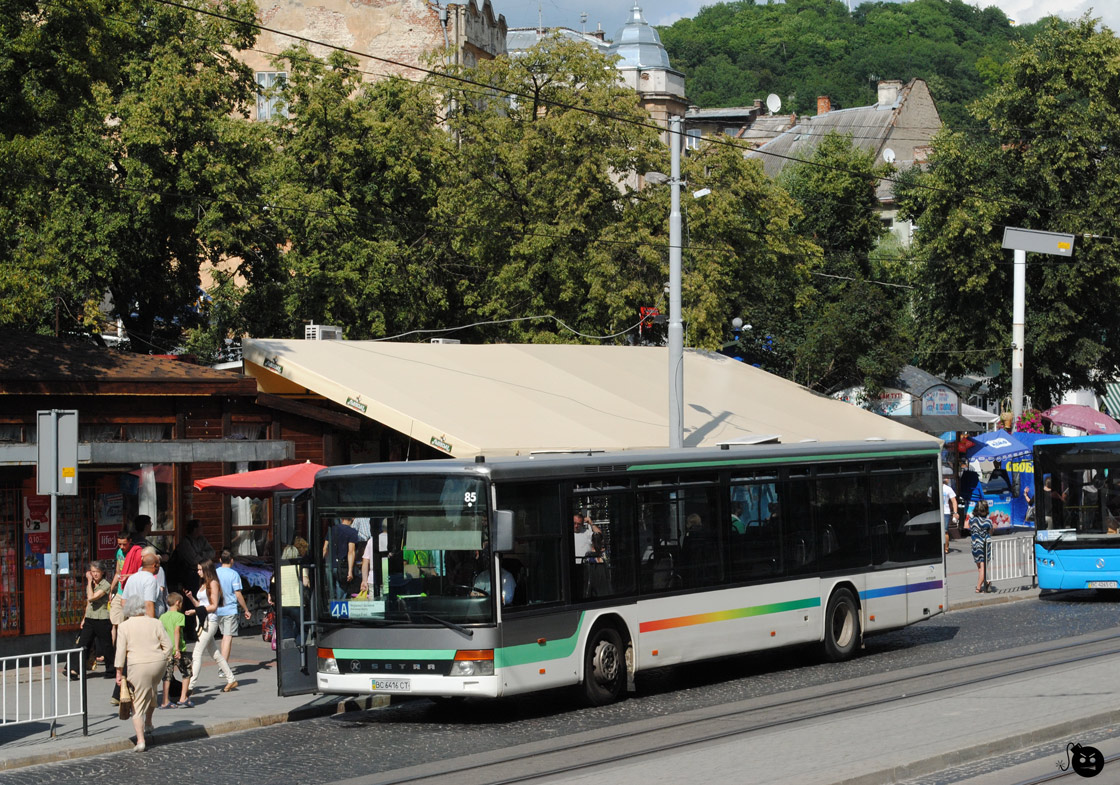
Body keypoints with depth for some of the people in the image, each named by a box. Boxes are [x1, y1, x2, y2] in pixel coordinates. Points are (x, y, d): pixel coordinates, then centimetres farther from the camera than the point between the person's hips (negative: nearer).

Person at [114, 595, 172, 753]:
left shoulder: (124, 626, -2)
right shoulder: (155, 623, 4)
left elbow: (121, 651, -5)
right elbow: (168, 646, 1)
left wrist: (119, 673, -1)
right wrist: (161, 659, 13)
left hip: (138, 666, -3)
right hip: (158, 663, 3)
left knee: (138, 703, 2)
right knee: (152, 691, 30)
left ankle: (141, 740, -5)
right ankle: (148, 724, 43)